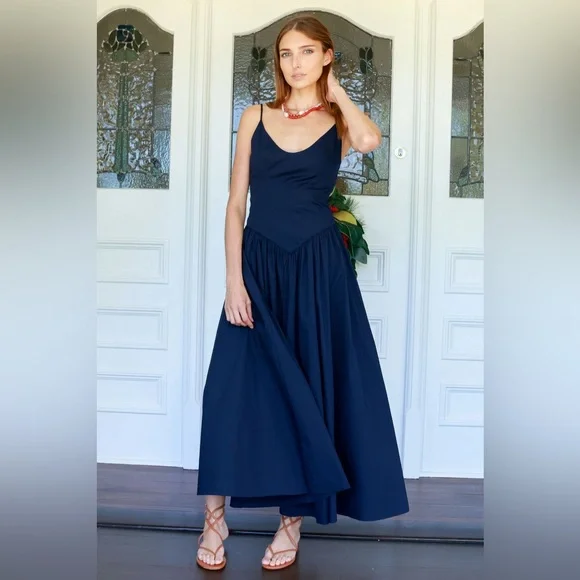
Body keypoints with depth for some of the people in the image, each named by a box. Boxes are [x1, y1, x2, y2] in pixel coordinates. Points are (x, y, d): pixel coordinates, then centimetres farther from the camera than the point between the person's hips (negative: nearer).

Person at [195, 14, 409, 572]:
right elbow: (236, 203, 3)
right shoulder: (255, 117, 7)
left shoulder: (339, 121, 4)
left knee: (307, 386, 4)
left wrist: (336, 93, -4)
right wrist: (233, 278, -7)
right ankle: (215, 516, 12)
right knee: (235, 386, -3)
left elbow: (370, 140, -23)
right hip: (259, 264, 1)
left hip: (318, 268, -1)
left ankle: (293, 515, 20)